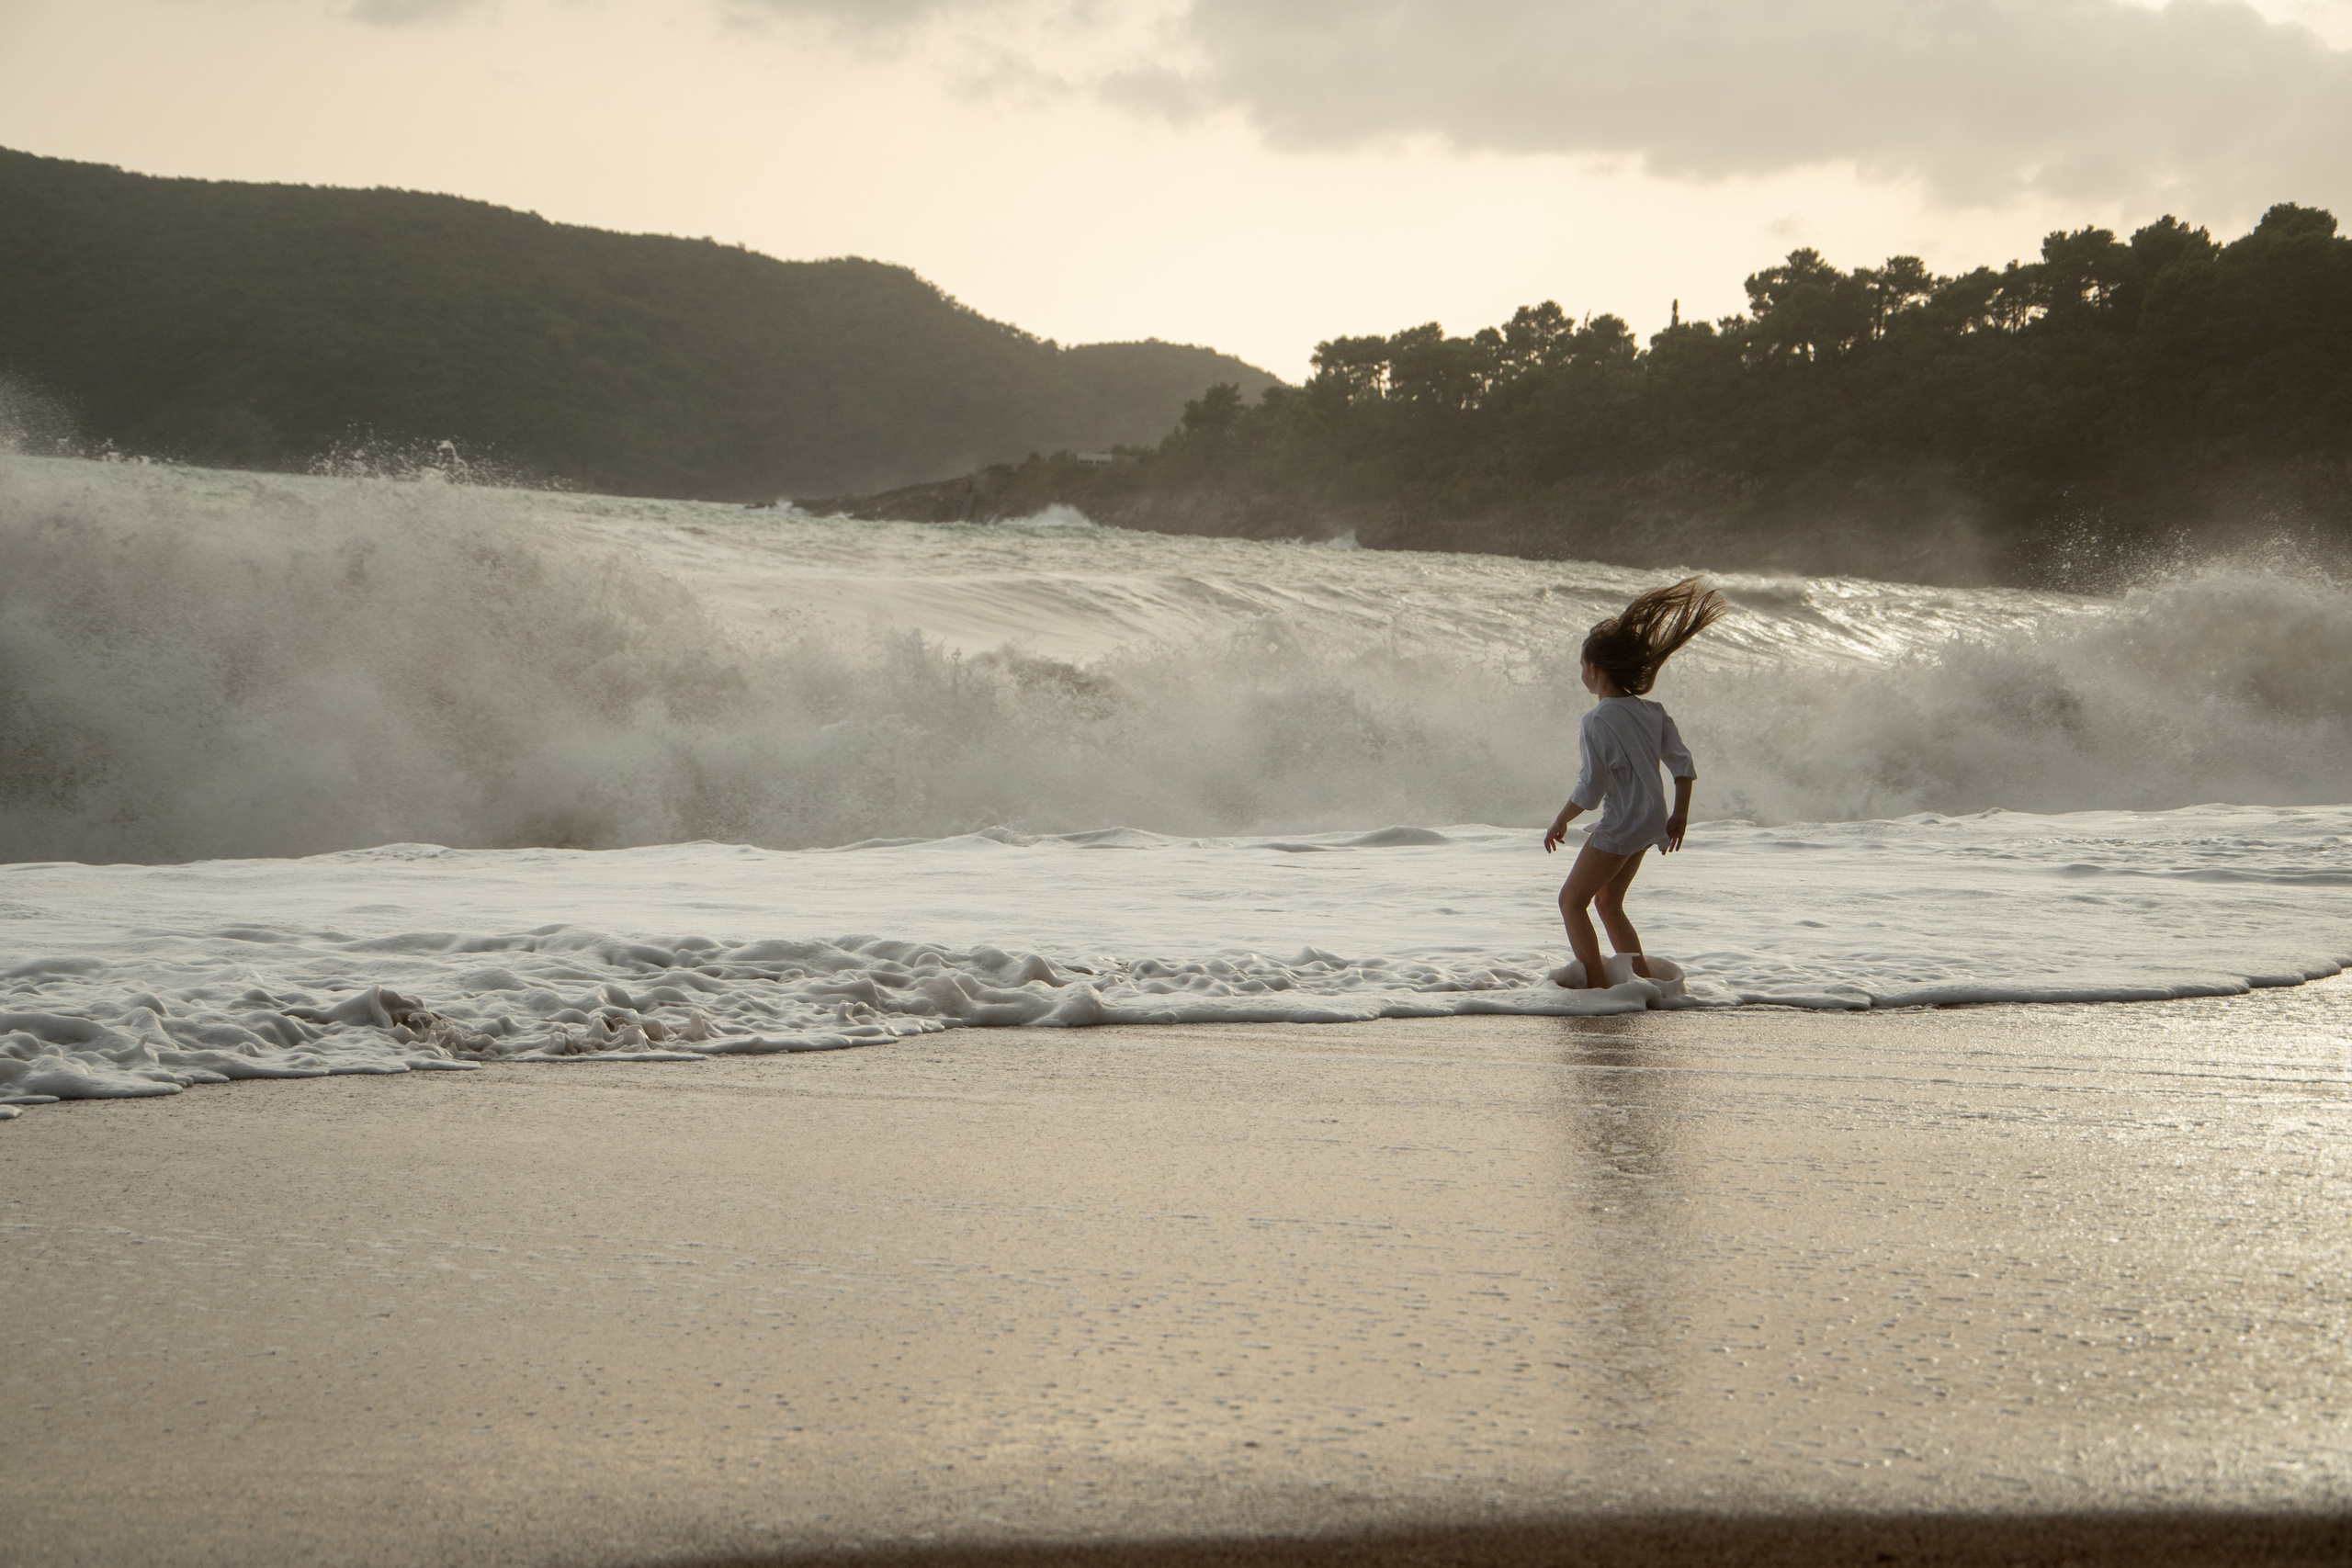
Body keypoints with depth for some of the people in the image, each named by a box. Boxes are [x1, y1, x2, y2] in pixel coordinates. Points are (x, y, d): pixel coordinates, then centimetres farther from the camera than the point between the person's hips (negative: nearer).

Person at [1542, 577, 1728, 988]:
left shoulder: (1598, 721, -19)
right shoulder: (1651, 712, 4)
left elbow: (1591, 788, -19)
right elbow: (1682, 763, 7)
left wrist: (1560, 823, -5)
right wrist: (1680, 815, 17)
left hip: (1620, 824, -8)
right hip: (1651, 821, 8)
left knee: (1571, 901, 4)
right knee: (1609, 904, 21)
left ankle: (1597, 987, -1)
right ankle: (1644, 980, 19)